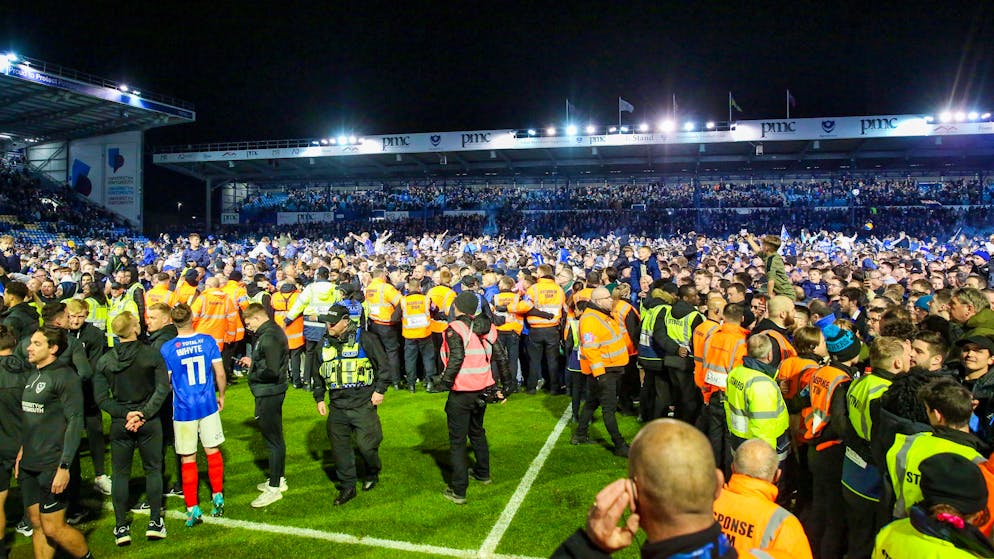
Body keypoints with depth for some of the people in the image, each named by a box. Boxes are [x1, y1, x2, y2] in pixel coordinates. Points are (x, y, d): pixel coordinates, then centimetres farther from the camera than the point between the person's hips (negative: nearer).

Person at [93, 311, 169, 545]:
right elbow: (162, 388, -14)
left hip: (120, 424, 2)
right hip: (149, 422, -1)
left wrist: (124, 414, -8)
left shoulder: (104, 361, -3)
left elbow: (101, 398, -5)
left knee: (120, 474, 13)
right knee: (153, 470, 12)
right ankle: (155, 521, 14)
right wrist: (144, 414, -12)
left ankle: (121, 526, 17)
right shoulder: (152, 354, -10)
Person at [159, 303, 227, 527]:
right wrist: (221, 395, 15)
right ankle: (218, 497, 23)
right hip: (208, 406, 2)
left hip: (183, 410, -1)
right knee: (213, 451, 16)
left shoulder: (167, 349, -9)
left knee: (188, 459, 7)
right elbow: (220, 374, -2)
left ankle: (193, 509, 13)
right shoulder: (208, 341, -5)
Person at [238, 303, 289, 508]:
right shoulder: (274, 330, 9)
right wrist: (253, 362, 11)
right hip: (272, 391, 10)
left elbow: (272, 371, -27)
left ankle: (274, 488, 9)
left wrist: (253, 374, -12)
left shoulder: (269, 337, -22)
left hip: (268, 393, -10)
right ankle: (278, 478, 33)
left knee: (272, 439, -1)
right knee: (275, 437, 19)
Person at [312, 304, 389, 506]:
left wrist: (380, 390, -7)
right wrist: (319, 398, 16)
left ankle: (372, 473, 28)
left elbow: (383, 364, -4)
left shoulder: (363, 339, -8)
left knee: (366, 445, -2)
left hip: (363, 404, -5)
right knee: (340, 447, 8)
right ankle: (347, 487, 23)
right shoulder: (325, 344, 9)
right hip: (336, 407, 5)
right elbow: (318, 373, 21)